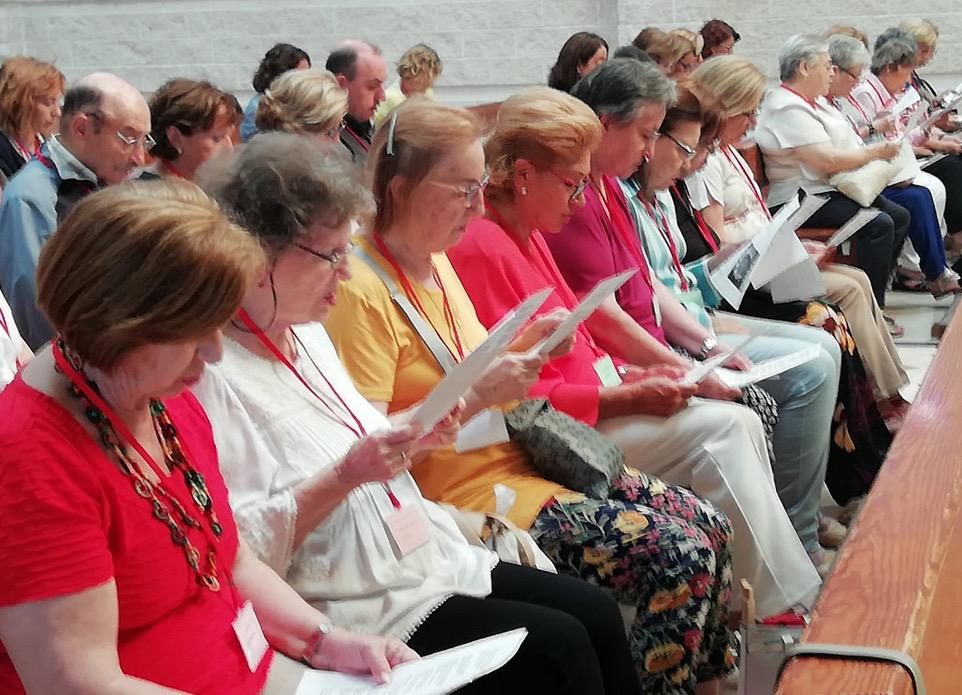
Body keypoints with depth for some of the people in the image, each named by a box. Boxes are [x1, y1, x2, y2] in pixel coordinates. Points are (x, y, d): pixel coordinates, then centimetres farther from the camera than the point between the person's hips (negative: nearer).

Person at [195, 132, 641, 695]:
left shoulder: (307, 332, 11)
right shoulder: (212, 368, -18)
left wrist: (411, 442, 2)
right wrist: (346, 475, -24)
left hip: (422, 558, 9)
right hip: (354, 607, -9)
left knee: (597, 612, 0)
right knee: (560, 647, -16)